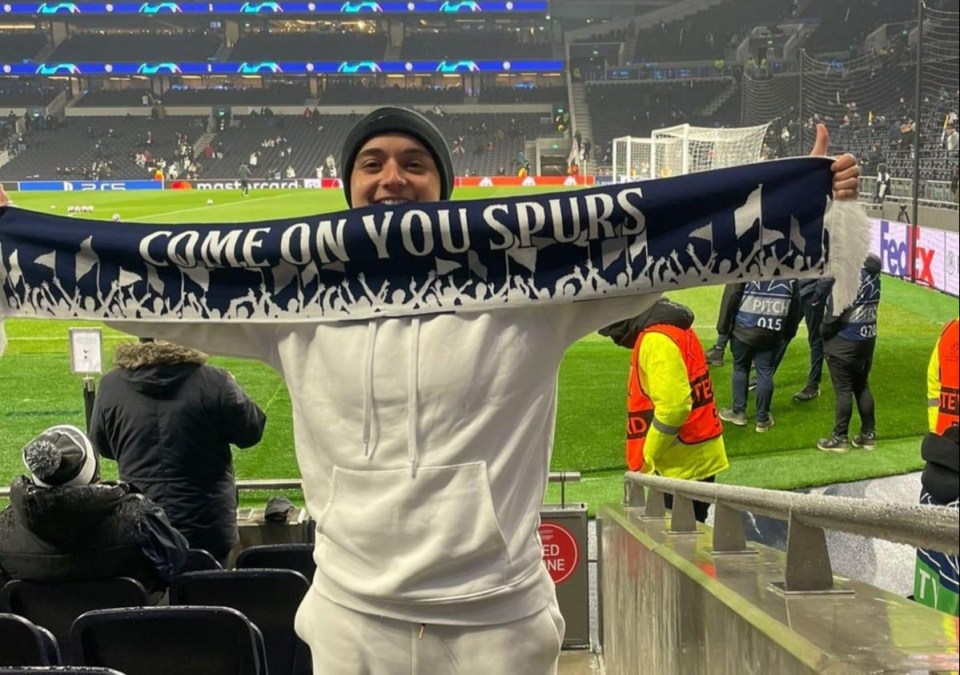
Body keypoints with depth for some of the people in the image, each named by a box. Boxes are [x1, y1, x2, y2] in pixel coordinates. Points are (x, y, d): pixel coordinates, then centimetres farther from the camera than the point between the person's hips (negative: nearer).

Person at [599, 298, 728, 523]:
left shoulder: (656, 340, -19)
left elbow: (673, 406, -26)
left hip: (684, 466, -10)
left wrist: (647, 459, -15)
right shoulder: (667, 327, 12)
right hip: (693, 462, 10)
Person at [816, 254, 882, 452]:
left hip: (844, 341, -7)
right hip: (867, 337, 7)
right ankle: (868, 434, 22)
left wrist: (825, 331, -4)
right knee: (862, 387, 16)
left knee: (843, 390, 1)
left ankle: (839, 438, 9)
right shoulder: (872, 266, 1)